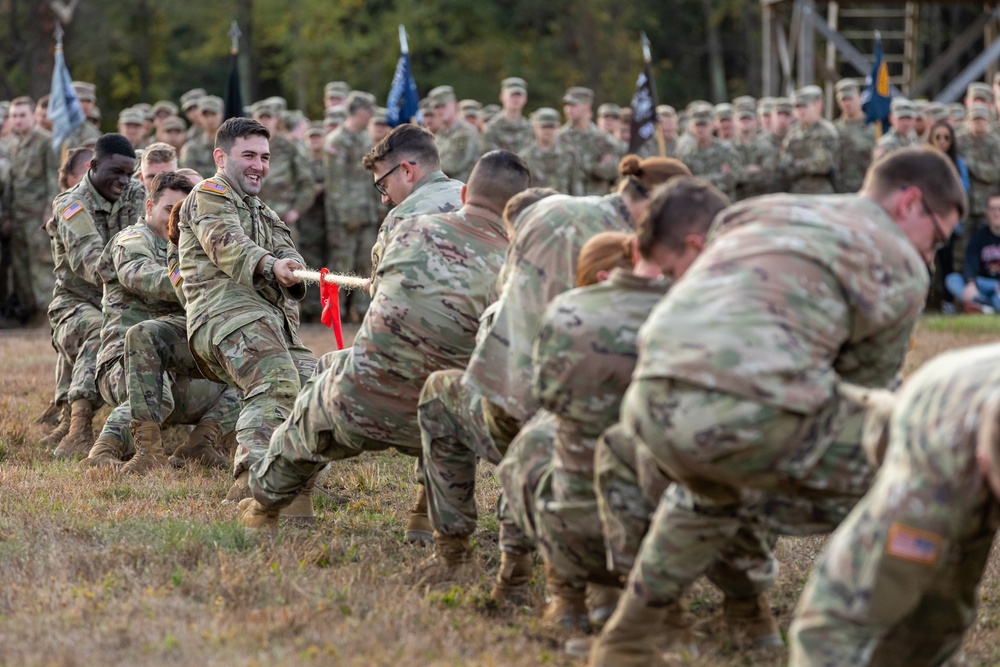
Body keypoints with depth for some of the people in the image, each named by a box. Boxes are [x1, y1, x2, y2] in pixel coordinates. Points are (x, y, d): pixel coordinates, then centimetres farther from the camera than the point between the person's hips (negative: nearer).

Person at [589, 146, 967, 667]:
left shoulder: (761, 210, 31)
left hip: (650, 402, 7)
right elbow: (867, 381, 19)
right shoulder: (899, 267, 12)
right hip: (750, 408, -7)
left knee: (708, 492, 40)